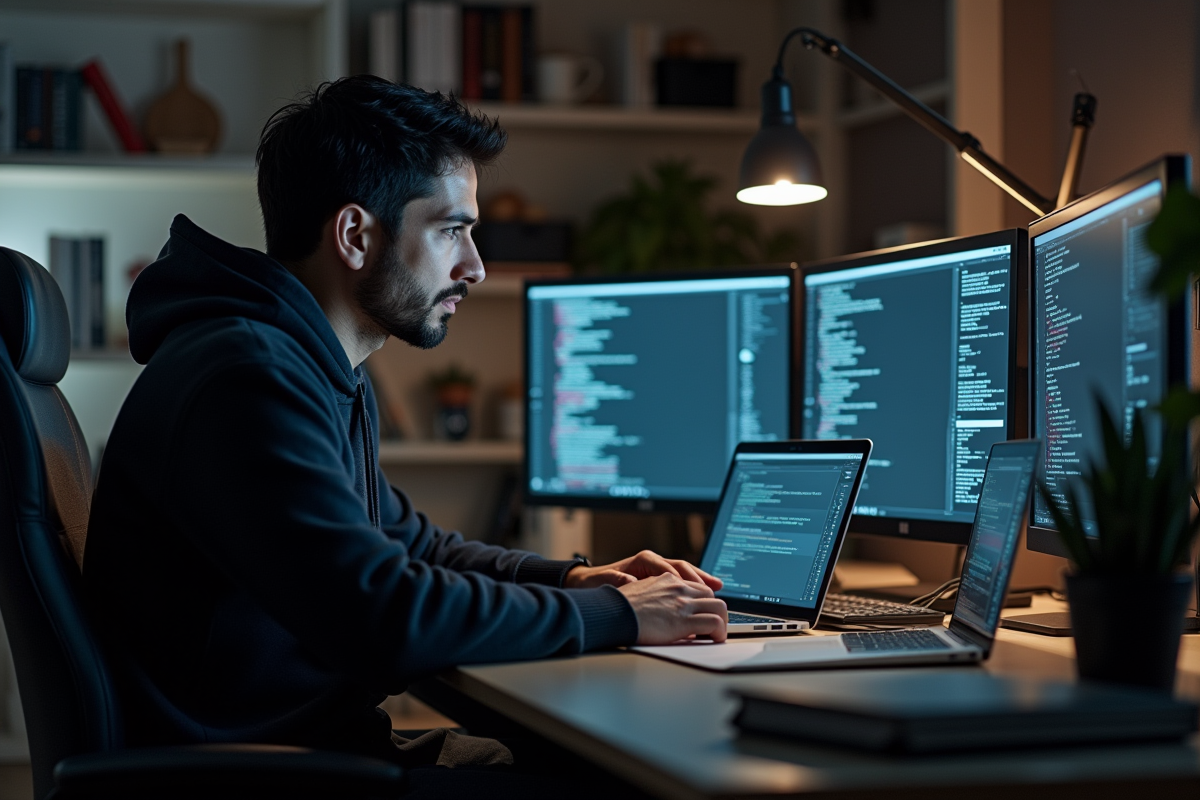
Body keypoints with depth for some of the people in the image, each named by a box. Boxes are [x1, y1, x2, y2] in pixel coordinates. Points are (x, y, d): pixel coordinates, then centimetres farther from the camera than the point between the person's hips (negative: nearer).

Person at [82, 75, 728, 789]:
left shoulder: (330, 375, 13)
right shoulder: (247, 376, -21)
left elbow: (402, 540, 27)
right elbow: (380, 616, -29)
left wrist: (572, 579, 11)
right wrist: (612, 615, -17)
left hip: (334, 738, 10)